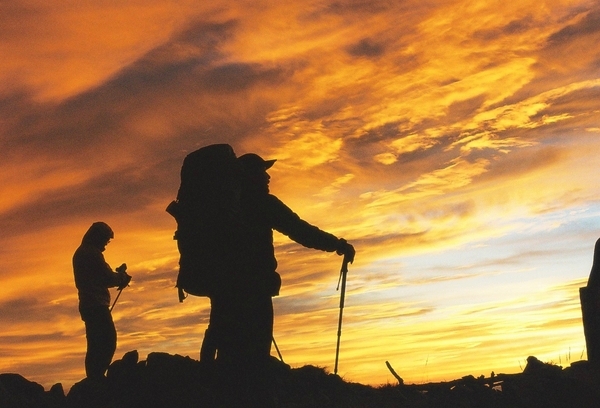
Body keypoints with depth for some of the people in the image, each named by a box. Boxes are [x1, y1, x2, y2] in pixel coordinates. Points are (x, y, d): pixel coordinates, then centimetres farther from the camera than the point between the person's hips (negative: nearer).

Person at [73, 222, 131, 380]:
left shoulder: (80, 253, 19)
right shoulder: (92, 253, -12)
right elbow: (108, 279, -13)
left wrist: (118, 275, 18)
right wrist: (122, 276, 5)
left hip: (88, 306, 10)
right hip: (97, 306, -10)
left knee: (96, 346, 12)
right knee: (107, 343, -13)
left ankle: (94, 379, 11)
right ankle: (97, 377, -18)